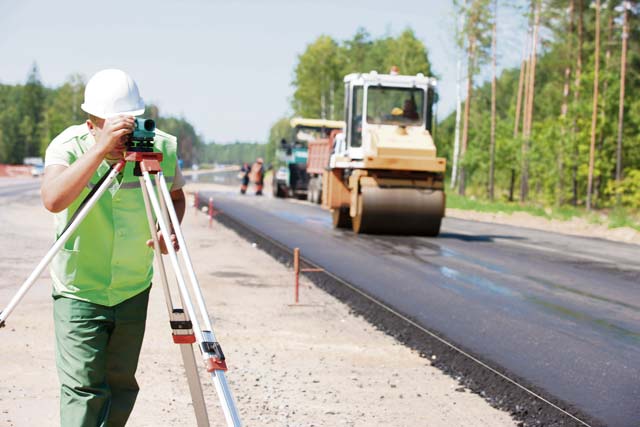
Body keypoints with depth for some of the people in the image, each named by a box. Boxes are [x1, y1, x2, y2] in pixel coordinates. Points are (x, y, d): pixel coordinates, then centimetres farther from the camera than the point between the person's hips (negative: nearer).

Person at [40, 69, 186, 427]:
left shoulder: (163, 147, -10)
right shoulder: (68, 146, -18)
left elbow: (176, 197, 10)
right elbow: (53, 200, -38)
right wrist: (101, 148, -43)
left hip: (134, 290, 3)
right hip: (79, 290, -3)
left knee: (122, 385, 11)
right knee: (82, 388, -9)